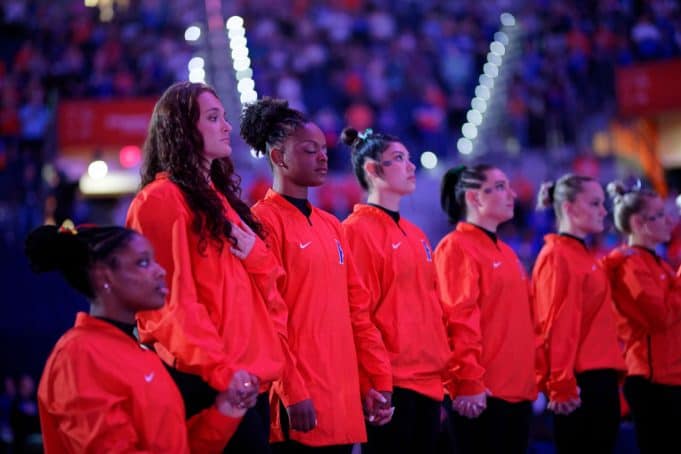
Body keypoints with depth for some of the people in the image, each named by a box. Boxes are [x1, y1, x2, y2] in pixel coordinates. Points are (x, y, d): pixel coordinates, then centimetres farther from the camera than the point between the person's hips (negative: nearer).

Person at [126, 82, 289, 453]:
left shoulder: (221, 199, 19)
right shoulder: (161, 199, -7)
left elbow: (269, 287, 21)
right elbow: (170, 300, -15)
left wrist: (257, 256, 0)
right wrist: (220, 369, -19)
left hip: (253, 377, 9)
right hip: (208, 383, -9)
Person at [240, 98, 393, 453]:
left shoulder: (331, 226, 16)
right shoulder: (264, 221, -7)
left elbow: (357, 309, 16)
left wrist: (378, 378, 10)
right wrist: (292, 392, -17)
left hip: (344, 398, 8)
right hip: (299, 403, -7)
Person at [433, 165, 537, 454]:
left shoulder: (505, 253, 18)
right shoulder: (456, 247, -8)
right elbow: (459, 321, -17)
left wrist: (530, 381, 17)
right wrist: (468, 382, -21)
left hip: (518, 390, 9)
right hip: (482, 395, -9)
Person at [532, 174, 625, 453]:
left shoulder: (584, 257, 17)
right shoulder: (557, 256, -9)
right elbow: (557, 325, -16)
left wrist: (612, 373, 15)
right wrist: (562, 385, -20)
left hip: (601, 378, 9)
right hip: (581, 381, -9)